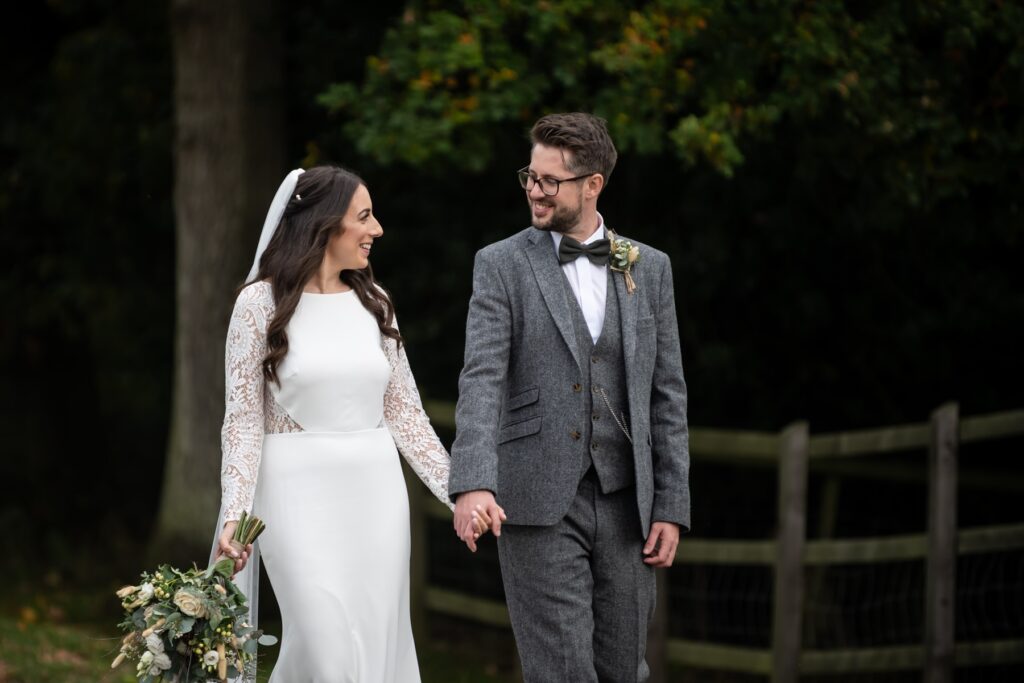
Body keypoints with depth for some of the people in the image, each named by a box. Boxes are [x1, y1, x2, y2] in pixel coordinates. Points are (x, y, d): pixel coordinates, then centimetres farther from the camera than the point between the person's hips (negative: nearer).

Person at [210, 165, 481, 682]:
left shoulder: (373, 301, 8)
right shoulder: (261, 303, -5)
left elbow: (403, 410, 12)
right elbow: (243, 421, -6)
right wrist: (233, 516, -16)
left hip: (375, 491, 5)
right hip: (300, 492, -5)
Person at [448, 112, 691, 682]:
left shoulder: (649, 269, 9)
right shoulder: (502, 266, 0)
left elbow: (667, 395, 10)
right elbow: (482, 381, -12)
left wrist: (672, 506, 3)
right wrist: (473, 484, -27)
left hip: (625, 504, 3)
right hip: (539, 504, -3)